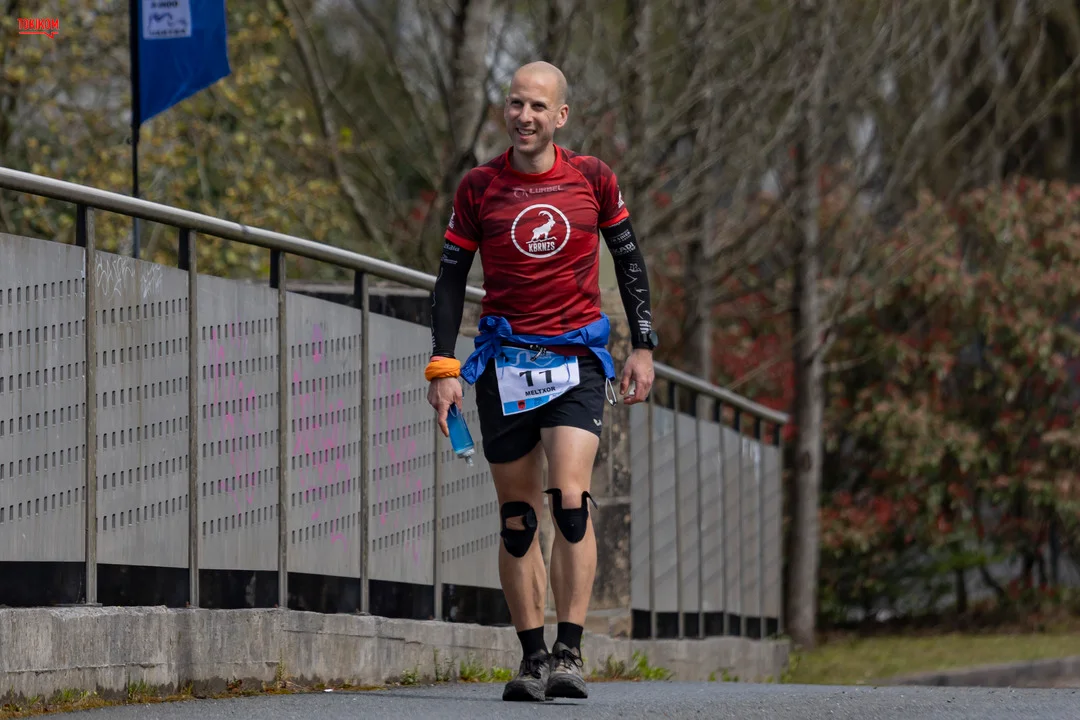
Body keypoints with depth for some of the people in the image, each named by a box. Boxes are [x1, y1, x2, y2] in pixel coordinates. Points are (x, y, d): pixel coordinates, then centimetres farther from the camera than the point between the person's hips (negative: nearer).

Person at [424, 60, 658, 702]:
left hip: (578, 359, -1)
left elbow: (629, 260, 12)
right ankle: (533, 657, 10)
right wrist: (443, 367, -1)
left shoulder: (592, 178, 2)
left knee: (570, 500, -17)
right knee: (518, 516, 3)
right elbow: (451, 278, 6)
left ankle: (570, 653, -17)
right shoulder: (479, 187, 2)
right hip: (504, 361, 1)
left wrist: (643, 348, 8)